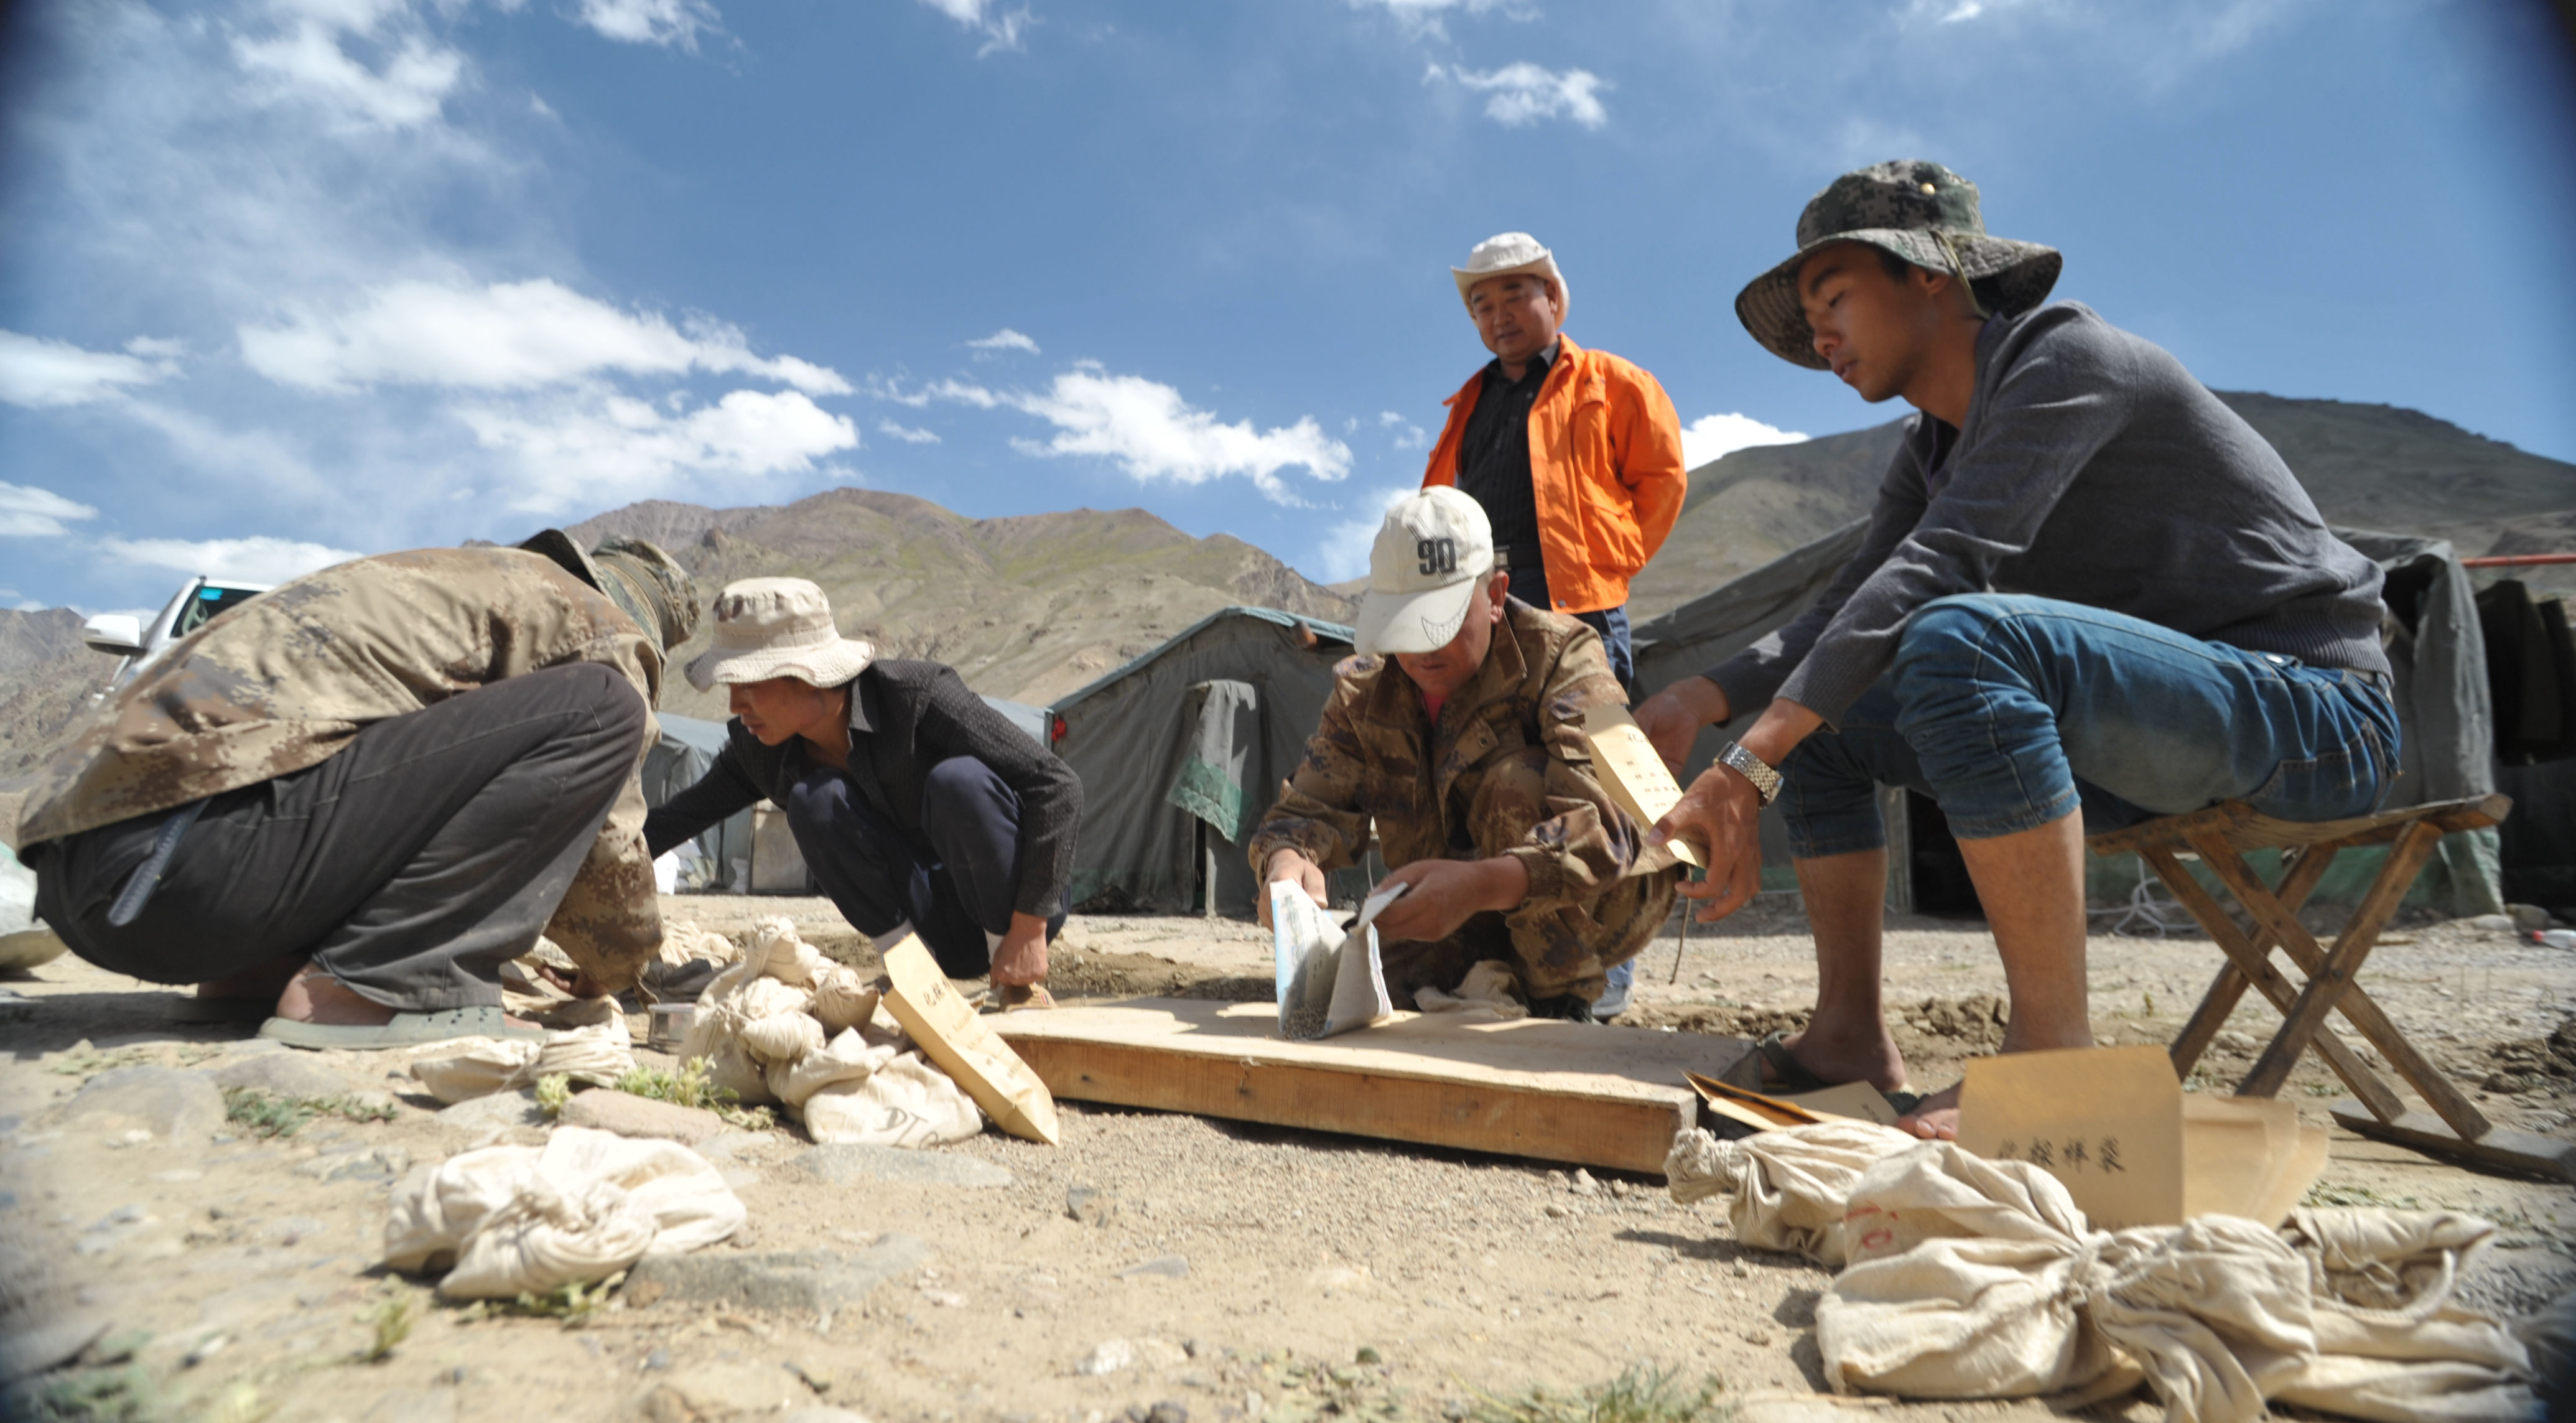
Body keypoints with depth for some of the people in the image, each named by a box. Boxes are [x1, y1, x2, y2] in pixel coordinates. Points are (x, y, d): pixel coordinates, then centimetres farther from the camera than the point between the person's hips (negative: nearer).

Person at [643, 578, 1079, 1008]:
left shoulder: (920, 695, -23)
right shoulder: (759, 748, -6)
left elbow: (1058, 785, -24)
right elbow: (686, 815, 13)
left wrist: (1028, 932, -26)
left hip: (1023, 898, -3)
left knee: (958, 780, -33)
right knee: (814, 800, -19)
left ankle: (1024, 983, -18)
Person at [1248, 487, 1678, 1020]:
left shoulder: (1563, 657, -22)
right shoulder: (1363, 688, -6)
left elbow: (1604, 824, -36)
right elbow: (1312, 806, -12)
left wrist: (1481, 885, -55)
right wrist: (1287, 861, -39)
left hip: (1600, 906, -4)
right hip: (1462, 924, 5)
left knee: (1516, 784, -32)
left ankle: (1565, 1004, -15)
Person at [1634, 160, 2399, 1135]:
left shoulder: (2064, 353, -15)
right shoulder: (1934, 448, 11)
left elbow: (1937, 568, -28)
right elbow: (1847, 609, 5)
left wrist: (1749, 766, -34)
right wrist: (1698, 702, -13)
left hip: (2308, 699, -9)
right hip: (2140, 722, 9)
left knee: (1960, 638, -34)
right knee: (1816, 708, 7)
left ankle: (2055, 1053, -28)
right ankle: (1851, 1036, 3)